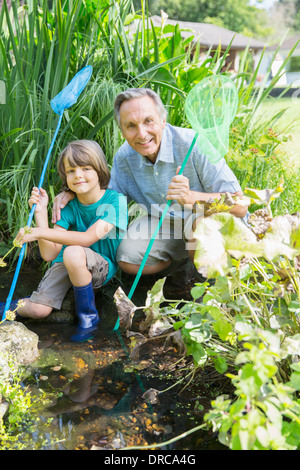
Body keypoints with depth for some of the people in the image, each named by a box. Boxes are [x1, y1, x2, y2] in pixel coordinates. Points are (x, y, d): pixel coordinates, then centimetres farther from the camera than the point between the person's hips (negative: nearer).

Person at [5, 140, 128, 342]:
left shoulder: (115, 200, -14)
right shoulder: (69, 207, -3)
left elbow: (88, 238, -27)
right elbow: (49, 254, -9)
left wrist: (41, 232, -30)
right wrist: (41, 213, -16)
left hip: (103, 267, -3)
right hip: (66, 265, 4)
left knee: (73, 252, -36)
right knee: (38, 310, -17)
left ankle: (89, 317, -16)